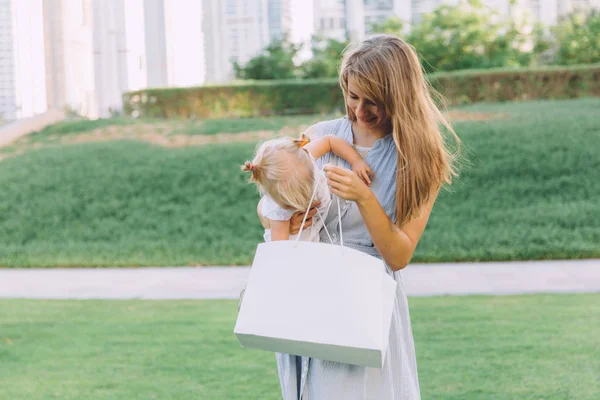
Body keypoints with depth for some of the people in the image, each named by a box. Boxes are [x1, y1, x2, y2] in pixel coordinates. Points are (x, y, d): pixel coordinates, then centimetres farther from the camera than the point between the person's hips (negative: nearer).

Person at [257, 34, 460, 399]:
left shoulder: (421, 161, -5)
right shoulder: (320, 137, -1)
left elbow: (398, 256, -10)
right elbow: (265, 207, 7)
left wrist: (364, 198, -24)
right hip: (308, 296, 2)